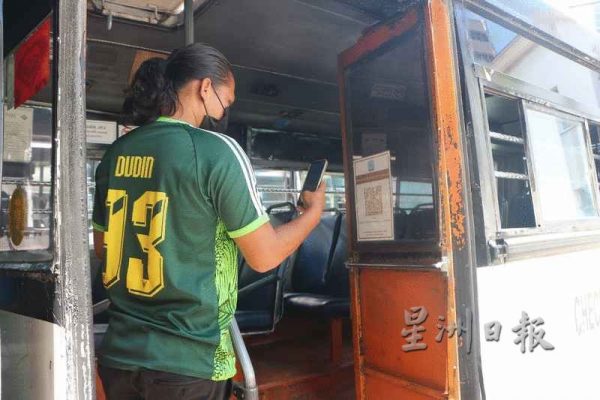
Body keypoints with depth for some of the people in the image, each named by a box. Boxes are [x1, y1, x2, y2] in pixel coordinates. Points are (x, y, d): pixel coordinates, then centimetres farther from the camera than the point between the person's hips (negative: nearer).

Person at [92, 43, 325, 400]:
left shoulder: (116, 153, 2)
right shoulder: (217, 150, -15)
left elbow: (102, 247, 13)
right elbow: (265, 256, -11)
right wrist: (314, 211, 5)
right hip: (187, 365, -5)